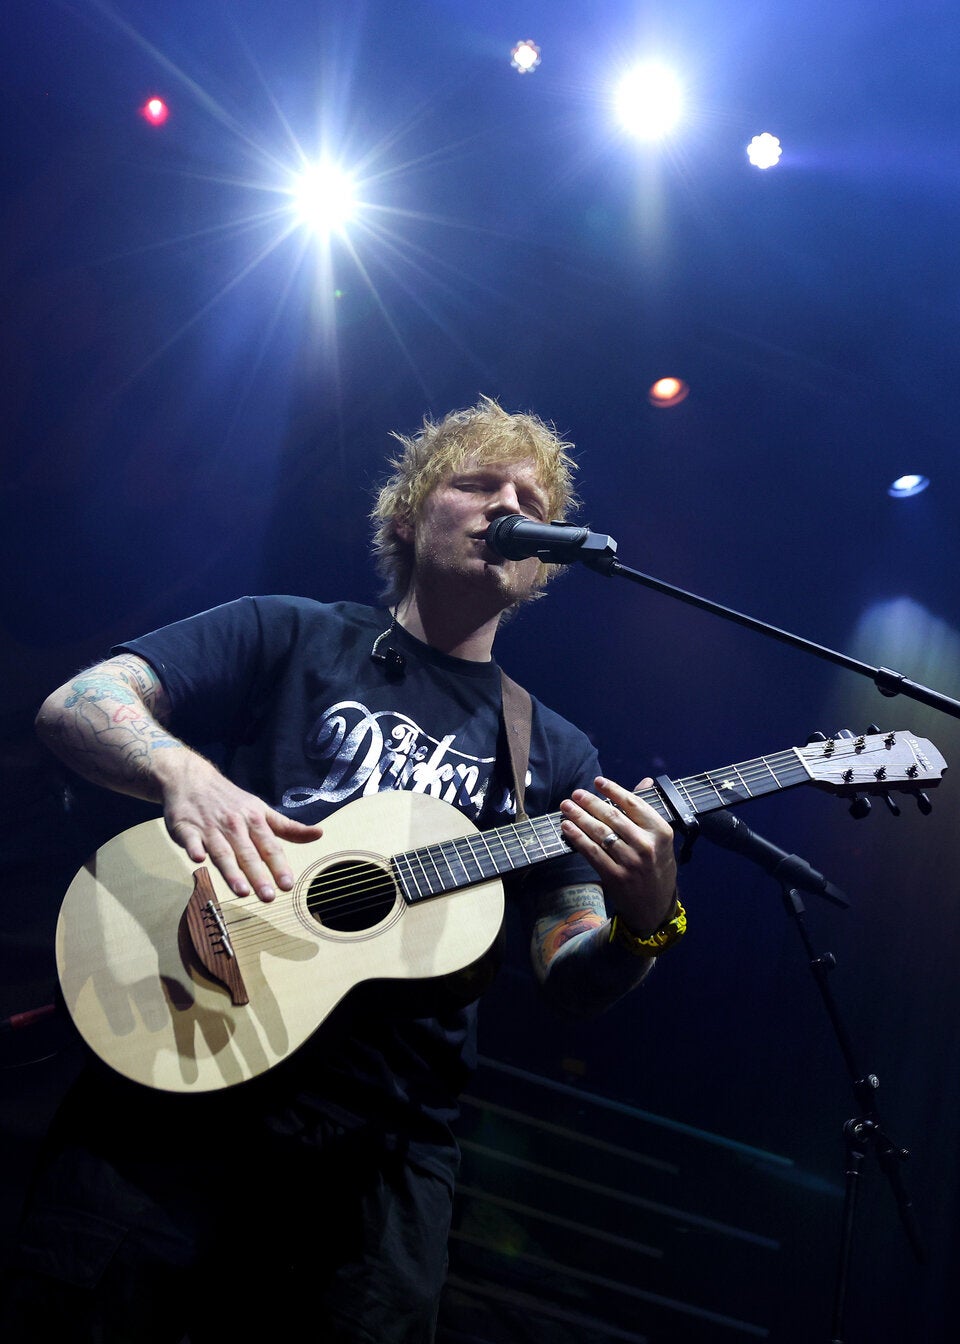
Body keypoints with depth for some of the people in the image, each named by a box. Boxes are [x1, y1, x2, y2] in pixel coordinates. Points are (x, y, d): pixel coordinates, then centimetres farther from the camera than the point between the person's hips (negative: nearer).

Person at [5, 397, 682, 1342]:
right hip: (174, 1085, -2)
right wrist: (185, 774, -26)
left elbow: (573, 980, 7)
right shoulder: (289, 638, 5)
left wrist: (645, 921, -16)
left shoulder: (554, 756, 11)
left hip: (381, 1147, 3)